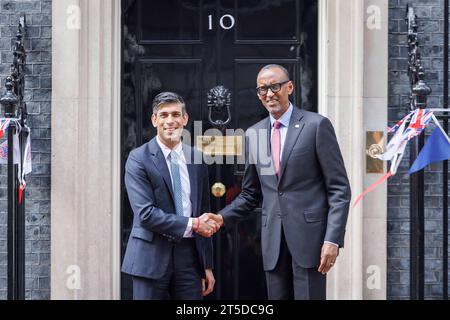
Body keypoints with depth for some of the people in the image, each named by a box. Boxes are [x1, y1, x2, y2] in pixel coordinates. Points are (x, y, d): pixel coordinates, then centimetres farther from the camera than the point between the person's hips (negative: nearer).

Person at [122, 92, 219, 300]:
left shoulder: (196, 159, 9)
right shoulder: (139, 159, -5)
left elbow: (204, 215, 14)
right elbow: (146, 213, -14)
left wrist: (207, 266, 12)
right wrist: (192, 224, -14)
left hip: (189, 256, 4)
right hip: (151, 257, -4)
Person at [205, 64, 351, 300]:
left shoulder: (316, 125, -3)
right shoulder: (254, 133, 11)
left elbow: (339, 189, -5)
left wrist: (333, 239, -13)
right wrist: (223, 218, 2)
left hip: (309, 235, -4)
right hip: (273, 240, 4)